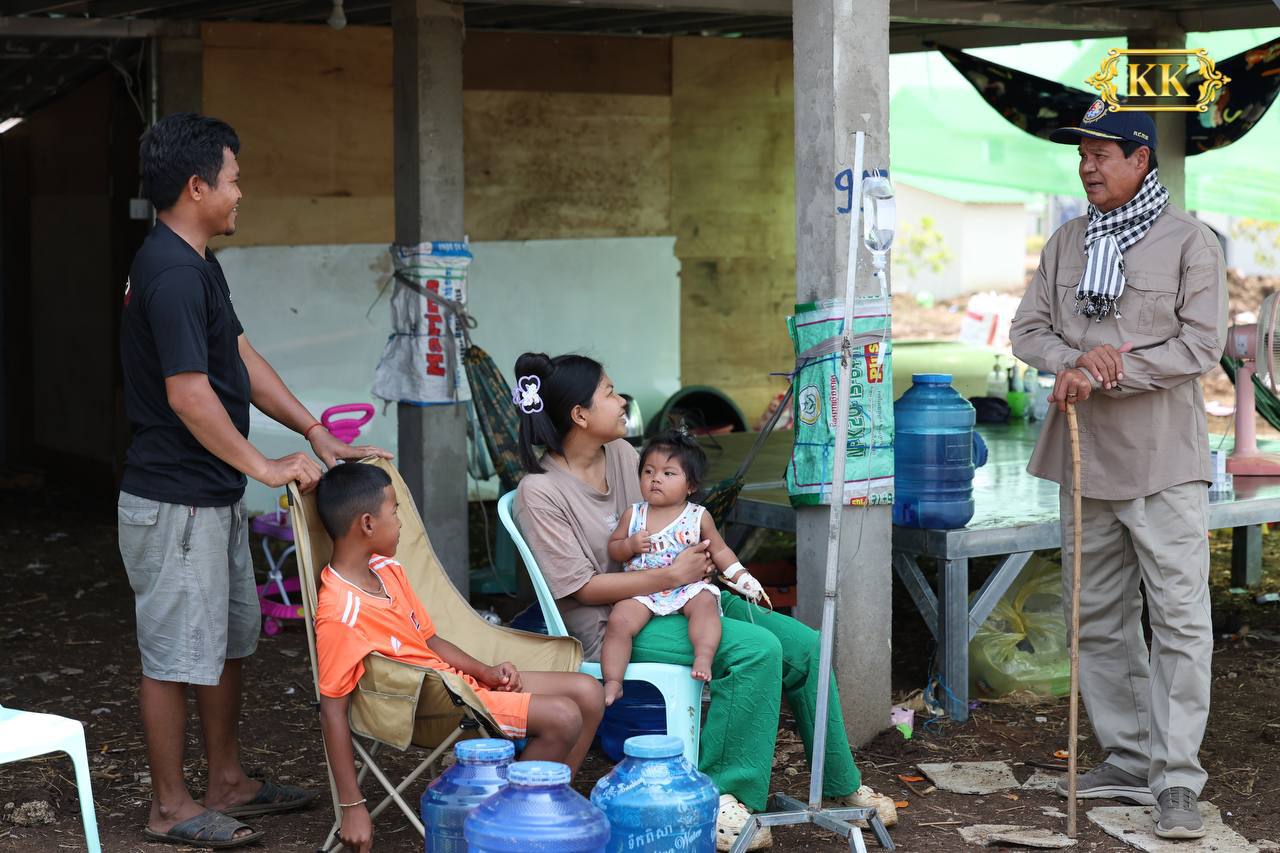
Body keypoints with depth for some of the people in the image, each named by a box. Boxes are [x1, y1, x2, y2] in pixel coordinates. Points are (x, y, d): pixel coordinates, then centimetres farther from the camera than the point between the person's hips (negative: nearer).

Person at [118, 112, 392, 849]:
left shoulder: (196, 264, 11)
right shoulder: (172, 273, -22)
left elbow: (242, 358, 15)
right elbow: (189, 395, -26)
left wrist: (317, 433, 11)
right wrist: (264, 467, -18)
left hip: (215, 496, 11)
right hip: (175, 502, -11)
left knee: (230, 642, 18)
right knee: (177, 655, 1)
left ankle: (228, 783, 30)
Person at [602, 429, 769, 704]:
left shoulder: (698, 517, 5)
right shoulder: (633, 515, 8)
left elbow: (719, 551, 13)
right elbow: (613, 549, 14)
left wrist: (742, 578, 1)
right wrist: (630, 545, -8)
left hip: (689, 588, 0)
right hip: (641, 591, 1)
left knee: (705, 604, -33)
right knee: (619, 621, -24)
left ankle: (704, 656, -46)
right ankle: (612, 682, -22)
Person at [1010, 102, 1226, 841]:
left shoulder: (1190, 241, -4)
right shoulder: (1066, 244, 11)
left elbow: (1201, 345, -11)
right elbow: (1029, 330, 9)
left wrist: (1106, 374, -15)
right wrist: (1074, 360, -13)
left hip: (1164, 459, -5)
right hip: (1086, 456, 6)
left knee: (1180, 617, -8)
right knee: (1100, 617, 10)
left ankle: (1177, 779, -6)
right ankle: (1128, 759, 20)